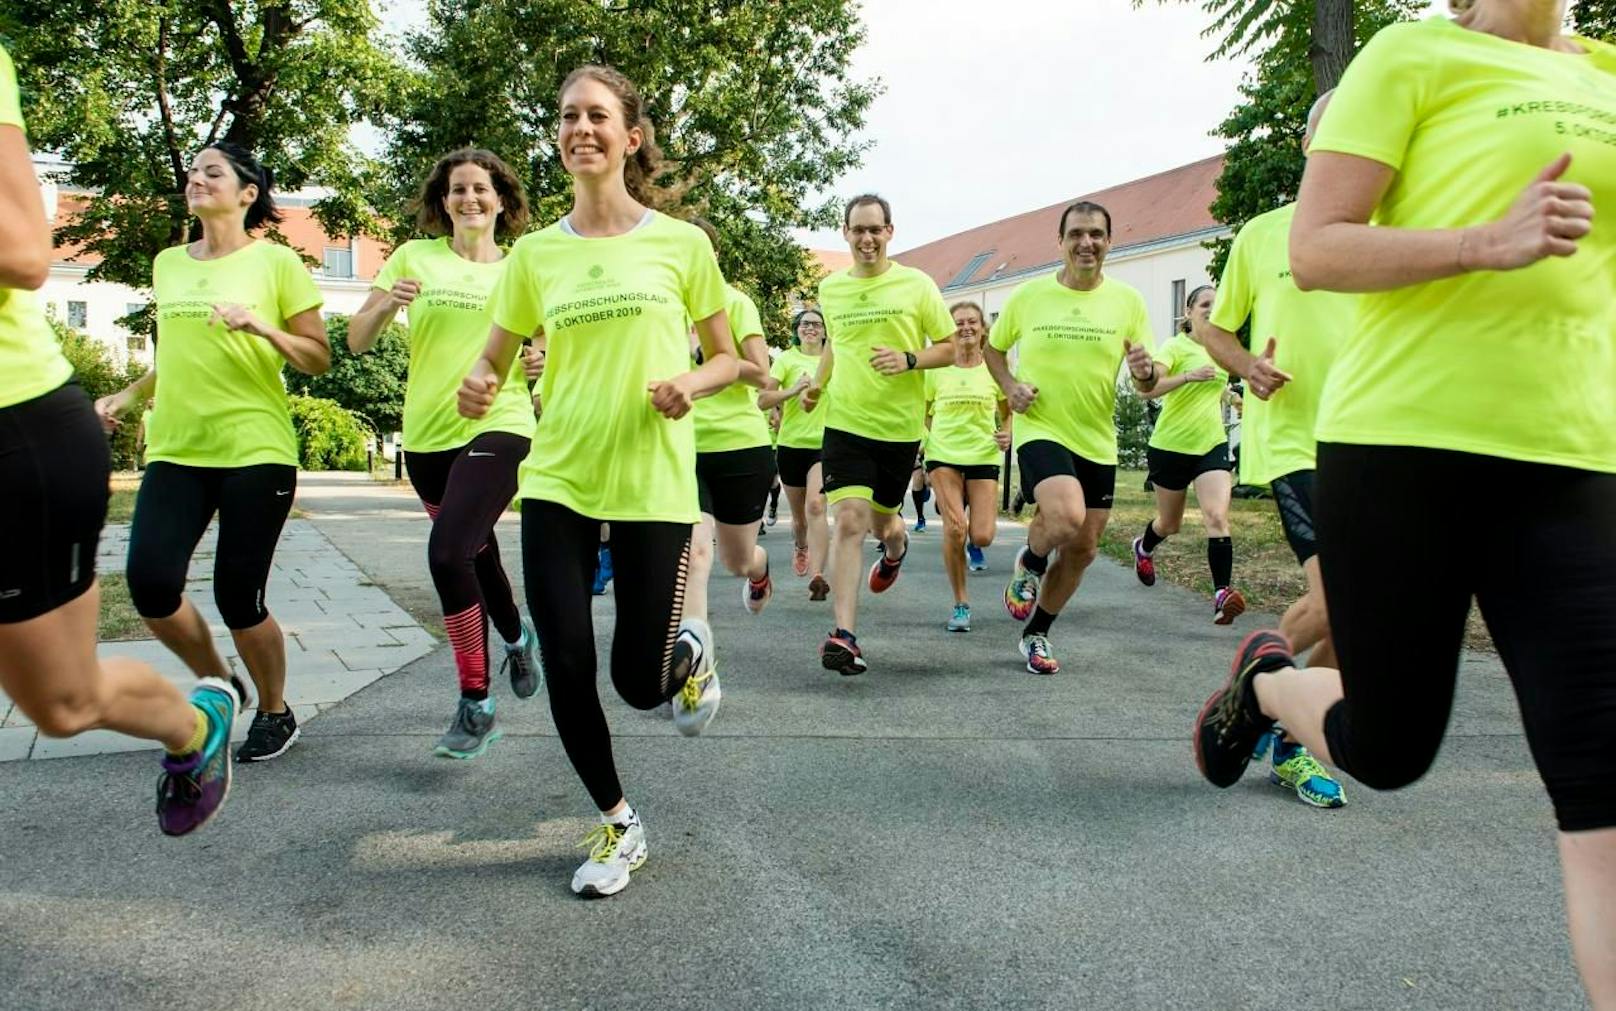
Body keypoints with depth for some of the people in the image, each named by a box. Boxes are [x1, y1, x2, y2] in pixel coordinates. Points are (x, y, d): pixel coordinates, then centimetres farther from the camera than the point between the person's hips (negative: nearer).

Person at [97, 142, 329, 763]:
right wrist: (127, 397, 14)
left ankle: (275, 713, 22)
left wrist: (261, 327, -17)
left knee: (237, 596, -4)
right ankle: (217, 682, 18)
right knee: (150, 582, -10)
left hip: (256, 452, -5)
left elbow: (319, 360, -2)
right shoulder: (167, 264, 15)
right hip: (175, 450, 5)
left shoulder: (276, 262, 0)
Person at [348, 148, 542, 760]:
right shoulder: (414, 257, 4)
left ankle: (476, 703, -8)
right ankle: (517, 637, 48)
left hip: (497, 426, -3)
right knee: (476, 551, 18)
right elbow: (356, 342, 1)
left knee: (448, 553, -21)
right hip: (426, 433, 3)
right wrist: (387, 305, -19)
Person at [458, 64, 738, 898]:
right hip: (556, 480, 3)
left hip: (654, 484, -2)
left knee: (639, 683, -1)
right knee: (565, 671, 1)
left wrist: (690, 384, -15)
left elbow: (727, 360, 7)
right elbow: (493, 362, 10)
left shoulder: (679, 242, 0)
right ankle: (617, 825, 25)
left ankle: (690, 651, 38)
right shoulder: (535, 251, 6)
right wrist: (477, 389, -13)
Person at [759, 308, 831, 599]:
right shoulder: (787, 359, 0)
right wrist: (792, 391, -21)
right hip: (791, 444, 1)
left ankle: (817, 575, -26)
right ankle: (800, 547, 47)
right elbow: (762, 400, -9)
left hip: (824, 444, 0)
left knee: (815, 505, -22)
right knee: (799, 515, 13)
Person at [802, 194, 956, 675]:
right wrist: (818, 383, 10)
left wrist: (909, 360, -17)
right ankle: (844, 635, -14)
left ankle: (895, 547, 54)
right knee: (850, 519, -14)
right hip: (845, 421, 1)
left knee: (880, 518, 14)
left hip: (900, 425, -1)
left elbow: (950, 347, 1)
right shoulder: (830, 288, 7)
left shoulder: (917, 284, -3)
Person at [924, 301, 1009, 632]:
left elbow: (1008, 413, 13)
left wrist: (1006, 433, -8)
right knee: (954, 528, -16)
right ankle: (961, 604, 2)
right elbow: (922, 412, 12)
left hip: (983, 455, 0)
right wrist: (923, 438, -6)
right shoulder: (936, 369, 2)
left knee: (982, 537, -9)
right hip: (943, 454, 0)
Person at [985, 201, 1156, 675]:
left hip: (1097, 441, 4)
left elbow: (1148, 384, 3)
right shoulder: (1029, 295, -2)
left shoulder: (1128, 301, 1)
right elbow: (993, 347, 12)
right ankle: (1028, 565, 6)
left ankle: (1036, 633, 30)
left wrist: (1145, 372, -21)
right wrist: (1010, 386, -7)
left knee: (1082, 549, 9)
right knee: (1066, 517, -29)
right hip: (1040, 430, -4)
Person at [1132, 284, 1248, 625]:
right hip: (1170, 445, -3)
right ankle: (1143, 547, 49)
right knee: (1170, 523, 14)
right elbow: (1148, 388, -27)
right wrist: (1188, 376, -37)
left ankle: (1222, 594, -22)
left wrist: (1223, 393, 13)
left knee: (1217, 517, -17)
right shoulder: (1176, 346, -10)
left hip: (1211, 444, 4)